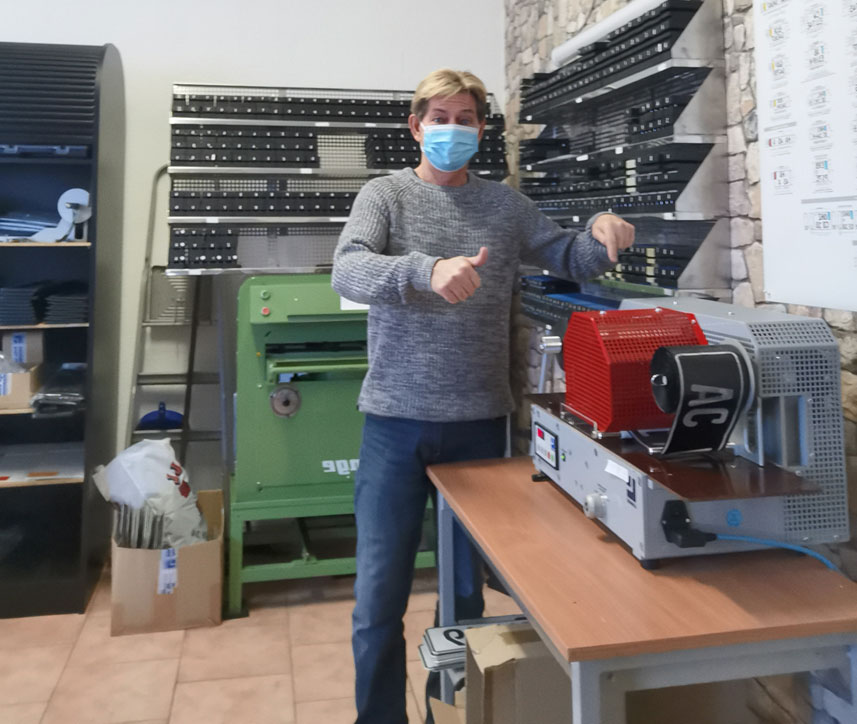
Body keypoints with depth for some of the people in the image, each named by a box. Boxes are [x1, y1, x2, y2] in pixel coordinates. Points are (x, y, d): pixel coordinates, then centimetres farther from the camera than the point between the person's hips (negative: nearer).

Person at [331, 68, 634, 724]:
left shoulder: (505, 204, 11)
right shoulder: (386, 195, 1)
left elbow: (568, 259, 14)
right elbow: (349, 270, -16)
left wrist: (601, 234, -10)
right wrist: (428, 269, -35)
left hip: (481, 422, 3)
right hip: (397, 422, -2)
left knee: (469, 585, 14)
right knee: (379, 596, 2)